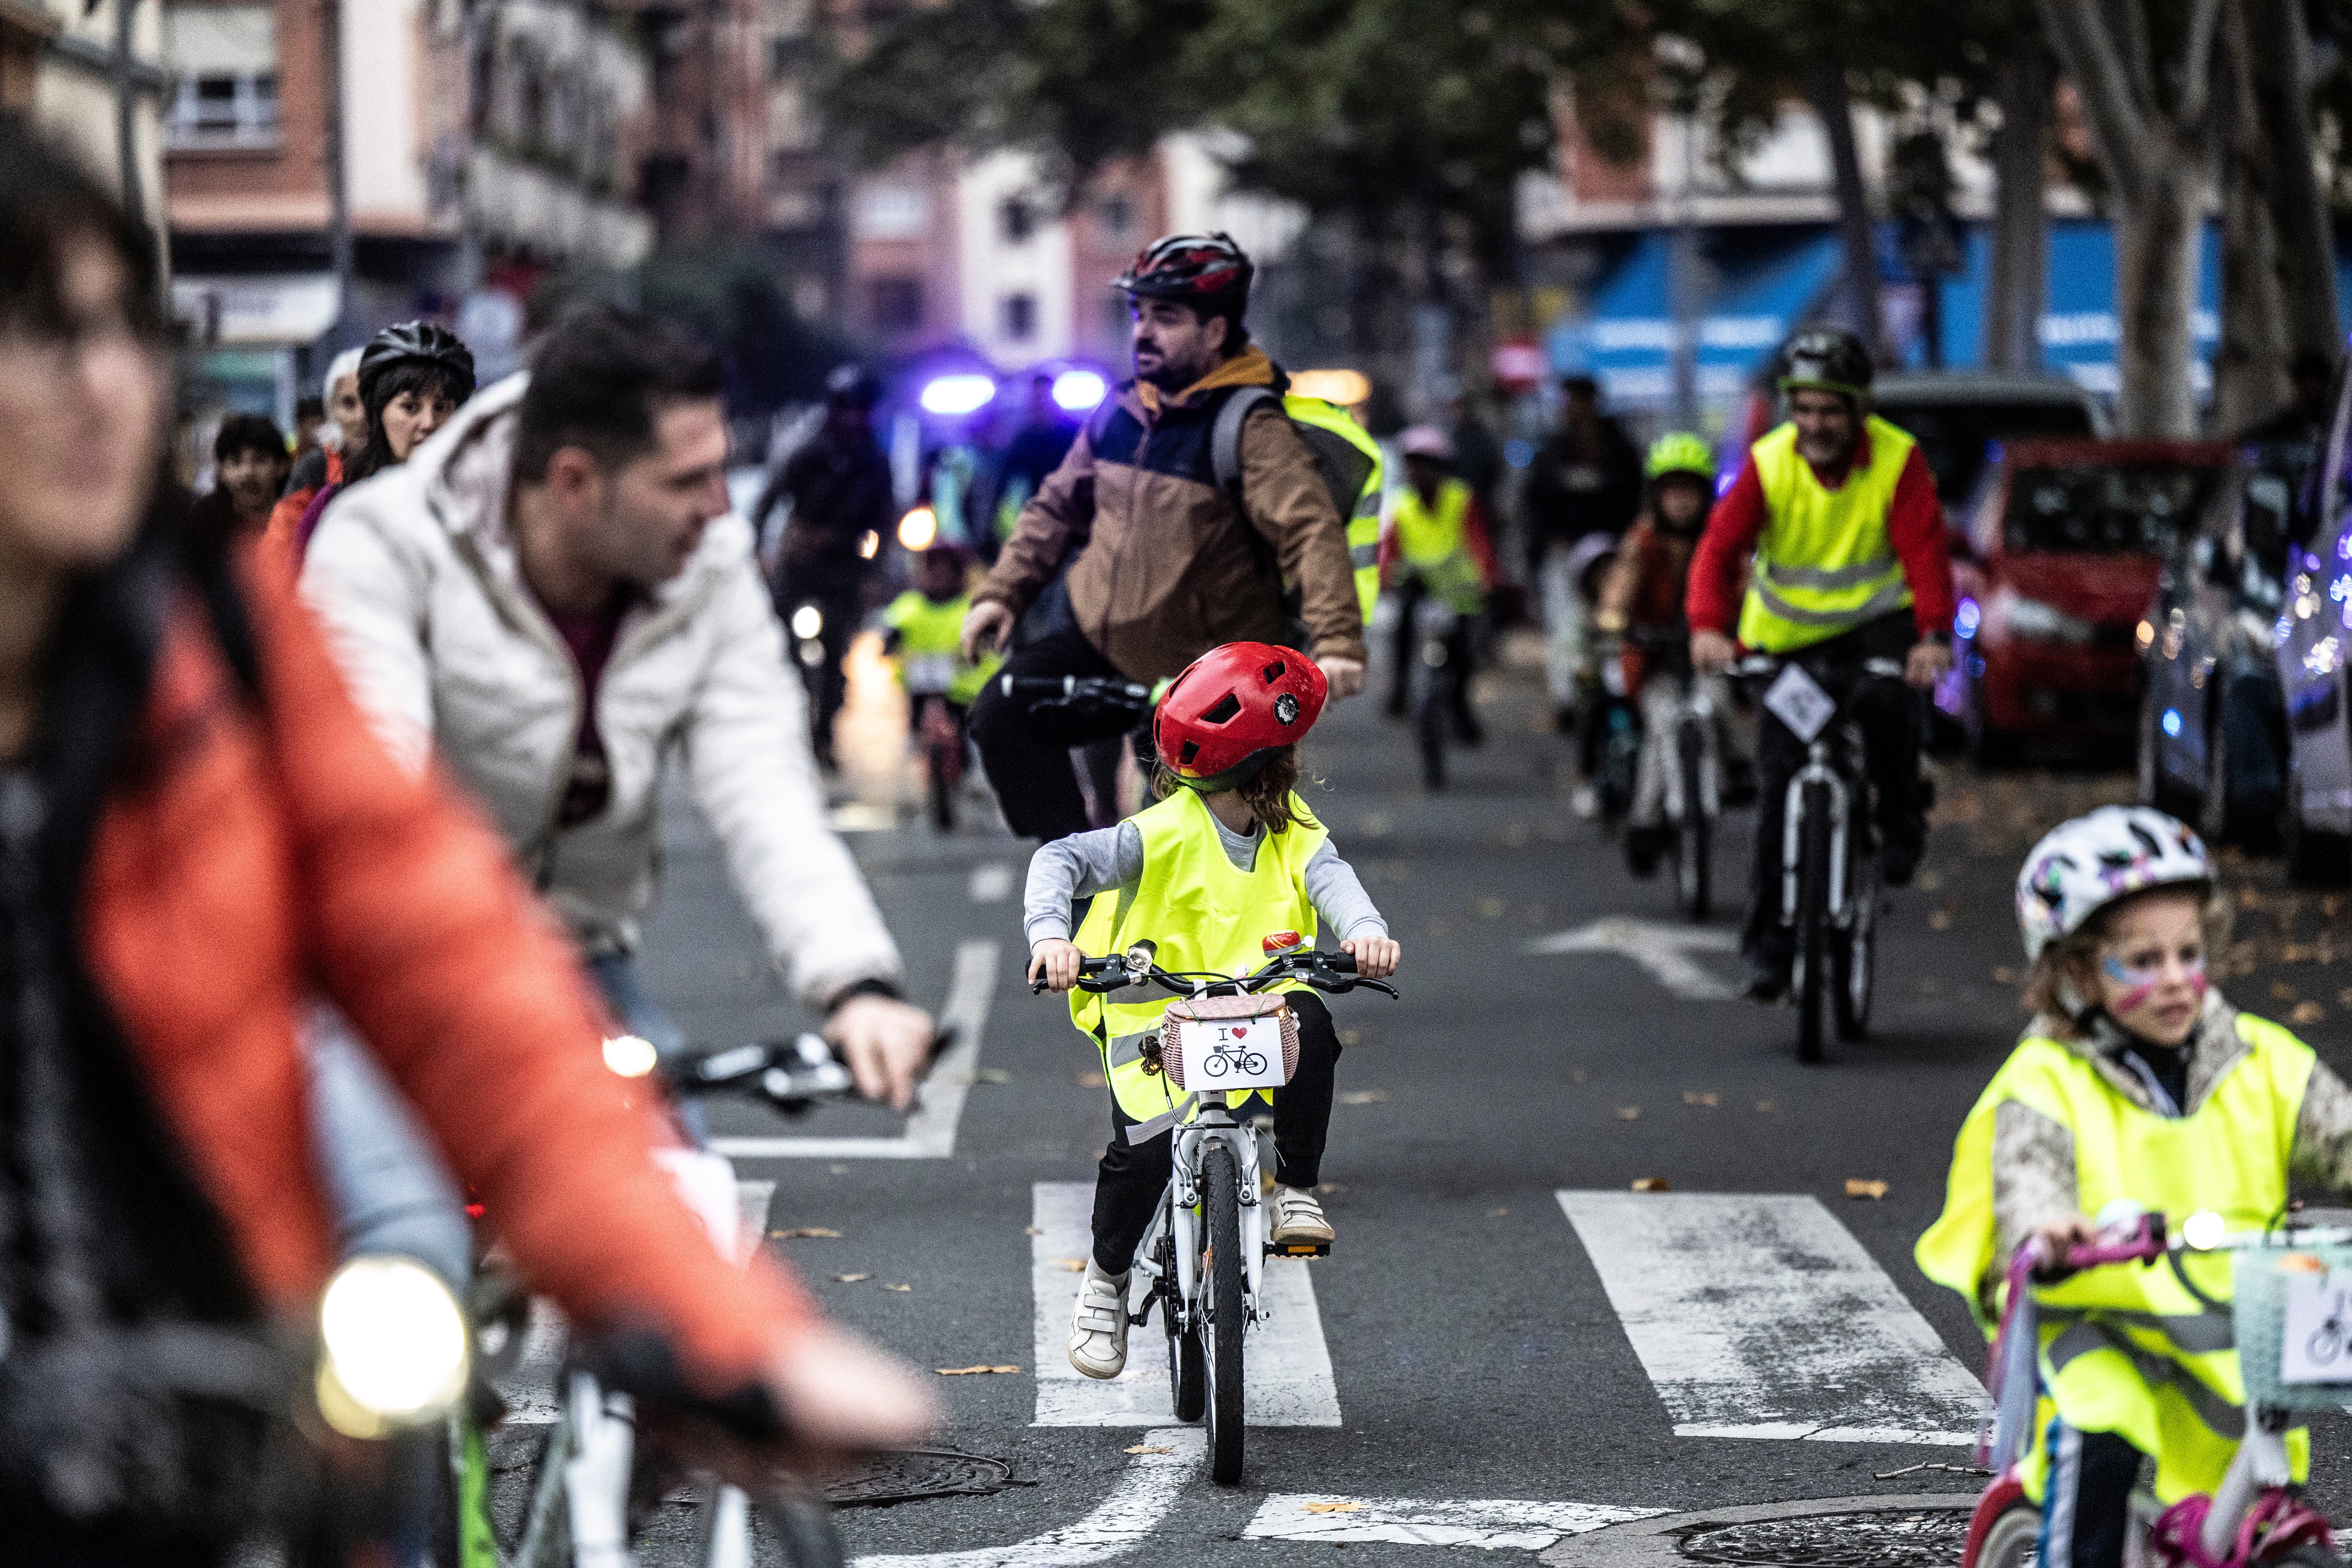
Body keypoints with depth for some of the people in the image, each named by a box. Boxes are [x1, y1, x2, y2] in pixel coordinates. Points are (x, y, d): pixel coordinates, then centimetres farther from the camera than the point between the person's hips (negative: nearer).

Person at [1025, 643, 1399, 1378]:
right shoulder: (1166, 834, -13)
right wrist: (1049, 935, -39)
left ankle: (1295, 1192, -13)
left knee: (1309, 1023, -30)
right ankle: (1106, 1280, 4)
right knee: (1146, 1148, -26)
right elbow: (1062, 860, -19)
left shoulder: (1292, 833, 4)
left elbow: (1330, 876, -15)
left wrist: (1364, 928, -38)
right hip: (1153, 1013, -4)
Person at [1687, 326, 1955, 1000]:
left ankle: (1901, 819, -6)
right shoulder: (1768, 464, -12)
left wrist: (1934, 635, -41)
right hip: (1789, 634, 1)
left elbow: (1925, 550, -24)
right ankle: (1769, 941, 7)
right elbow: (1721, 547, -21)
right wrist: (1709, 627, -40)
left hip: (1877, 619, -1)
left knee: (1886, 701, -34)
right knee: (1780, 786, -3)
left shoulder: (1898, 460, -15)